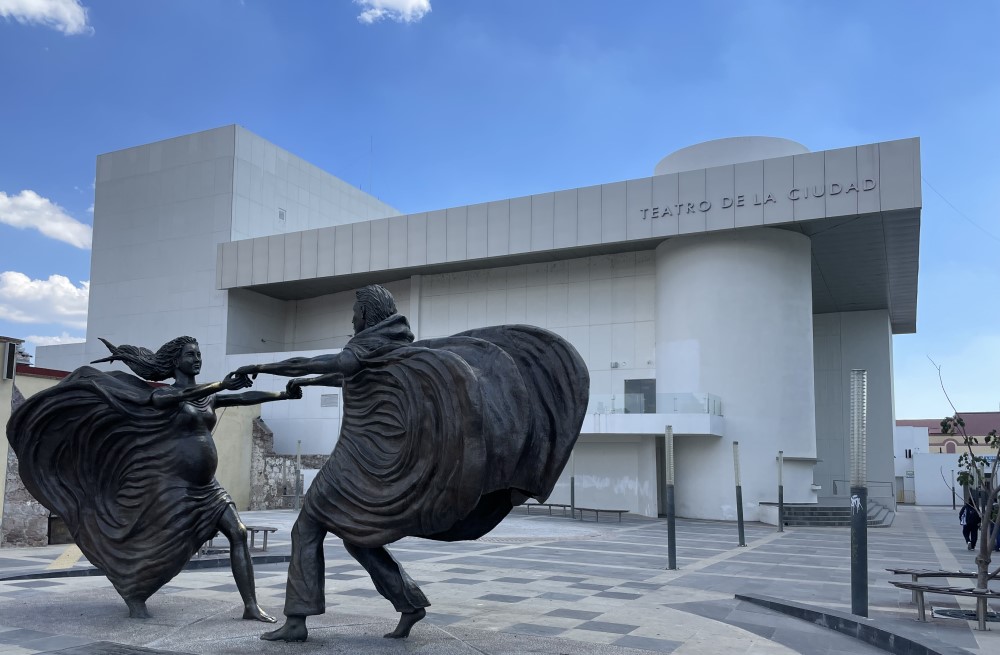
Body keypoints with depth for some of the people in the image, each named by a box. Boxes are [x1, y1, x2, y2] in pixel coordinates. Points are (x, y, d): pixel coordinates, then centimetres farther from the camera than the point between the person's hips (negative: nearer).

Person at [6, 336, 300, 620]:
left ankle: (251, 606, -6)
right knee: (160, 550, 3)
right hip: (174, 486, -6)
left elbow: (247, 397, 6)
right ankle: (133, 594, 31)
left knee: (239, 534, -7)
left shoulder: (208, 398, 12)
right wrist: (220, 385, -36)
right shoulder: (163, 394, -7)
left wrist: (284, 393, -3)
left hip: (207, 487, 6)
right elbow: (183, 396, -28)